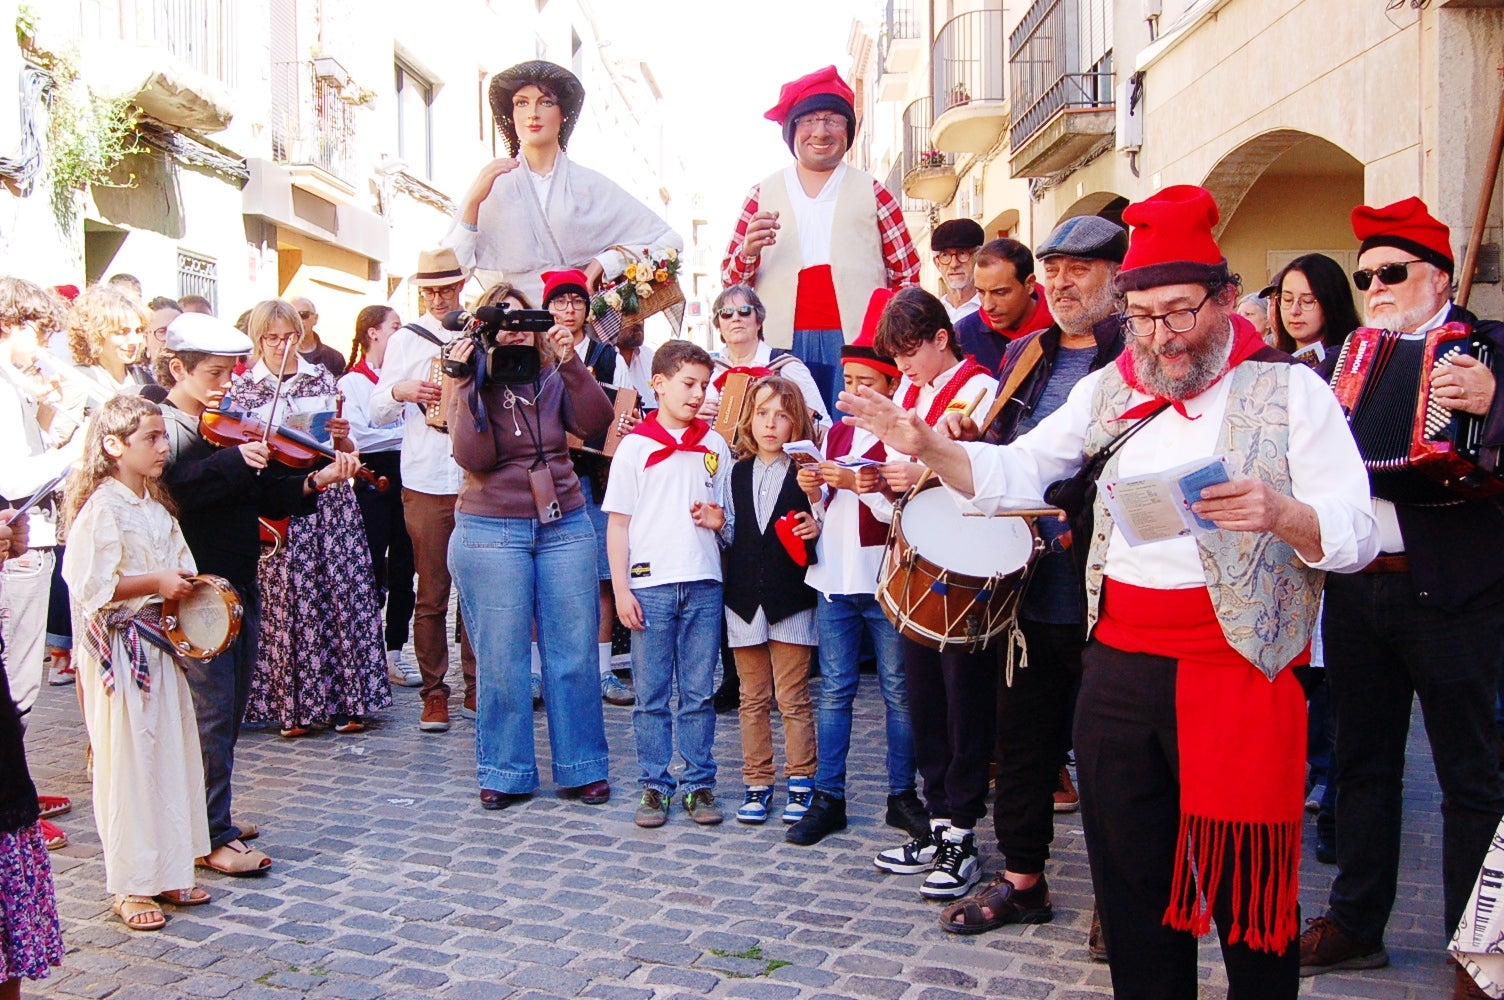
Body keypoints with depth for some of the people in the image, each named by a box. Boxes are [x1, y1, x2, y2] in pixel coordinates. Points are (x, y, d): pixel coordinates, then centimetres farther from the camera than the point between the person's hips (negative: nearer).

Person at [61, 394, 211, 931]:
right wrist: (156, 583, -21)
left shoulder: (156, 505, 12)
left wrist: (188, 586, 2)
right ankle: (130, 887, 12)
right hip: (118, 651, -8)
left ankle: (168, 872, 24)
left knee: (172, 758, 12)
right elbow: (91, 587, -21)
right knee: (127, 766, 0)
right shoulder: (102, 509, -14)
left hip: (160, 645, 8)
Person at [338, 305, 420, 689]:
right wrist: (404, 434, -14)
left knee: (403, 569, 7)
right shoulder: (352, 381, -1)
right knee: (372, 572, 0)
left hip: (404, 478, 5)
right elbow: (358, 437, -14)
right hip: (372, 481, -5)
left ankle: (394, 652, 15)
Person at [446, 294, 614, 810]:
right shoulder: (471, 388, 0)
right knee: (501, 658, 3)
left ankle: (581, 767, 17)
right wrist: (468, 384, -18)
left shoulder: (553, 378, 6)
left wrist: (570, 362, -14)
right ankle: (505, 773, 16)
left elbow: (596, 423, -9)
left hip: (565, 526, 2)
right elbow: (473, 457, -15)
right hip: (492, 531, -2)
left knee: (574, 653, 5)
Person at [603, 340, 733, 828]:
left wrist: (720, 520, -4)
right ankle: (654, 785, 15)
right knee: (651, 694, 4)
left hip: (703, 585, 2)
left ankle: (700, 783, 16)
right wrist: (621, 588, -5)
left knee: (698, 693, 7)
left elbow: (727, 512, 20)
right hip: (649, 585, -2)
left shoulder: (715, 446, 10)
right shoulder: (635, 445, 2)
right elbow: (618, 522, 2)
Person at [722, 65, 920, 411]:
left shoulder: (872, 192, 12)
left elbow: (907, 274, 11)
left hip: (856, 343, 0)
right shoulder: (763, 194, 14)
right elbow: (730, 280, 14)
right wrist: (748, 252, -7)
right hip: (783, 344, 1)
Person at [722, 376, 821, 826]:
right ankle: (756, 784, 20)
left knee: (792, 699, 3)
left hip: (791, 599, -4)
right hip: (745, 598, 4)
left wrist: (817, 527, -22)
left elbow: (822, 528, -2)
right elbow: (732, 536, 14)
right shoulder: (736, 472, 10)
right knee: (753, 699, 11)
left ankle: (801, 782, 15)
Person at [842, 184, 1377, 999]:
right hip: (1117, 667, 4)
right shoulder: (1109, 390, 11)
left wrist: (1280, 513, -29)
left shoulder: (1289, 390, -2)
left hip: (1237, 672, -4)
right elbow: (1013, 472, 9)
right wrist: (927, 446, -8)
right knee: (1132, 874, 15)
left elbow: (1358, 534, -9)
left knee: (1244, 881, 5)